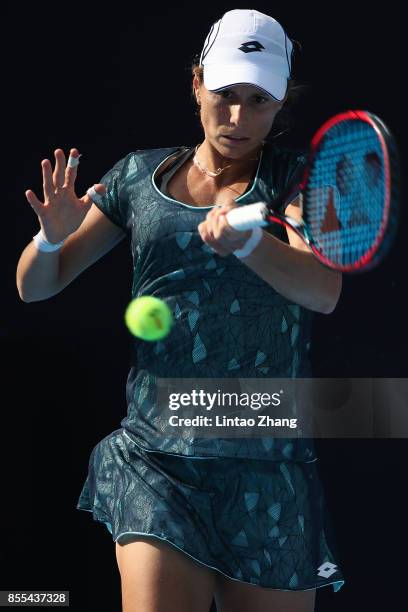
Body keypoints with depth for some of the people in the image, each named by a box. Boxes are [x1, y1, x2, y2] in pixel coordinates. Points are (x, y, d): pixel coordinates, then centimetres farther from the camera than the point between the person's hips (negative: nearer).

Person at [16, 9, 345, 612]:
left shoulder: (297, 176, 3)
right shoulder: (138, 175, 10)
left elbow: (324, 290, -16)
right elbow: (35, 287, 13)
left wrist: (246, 240, -36)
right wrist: (54, 235, -10)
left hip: (269, 474, 0)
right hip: (154, 465, 1)